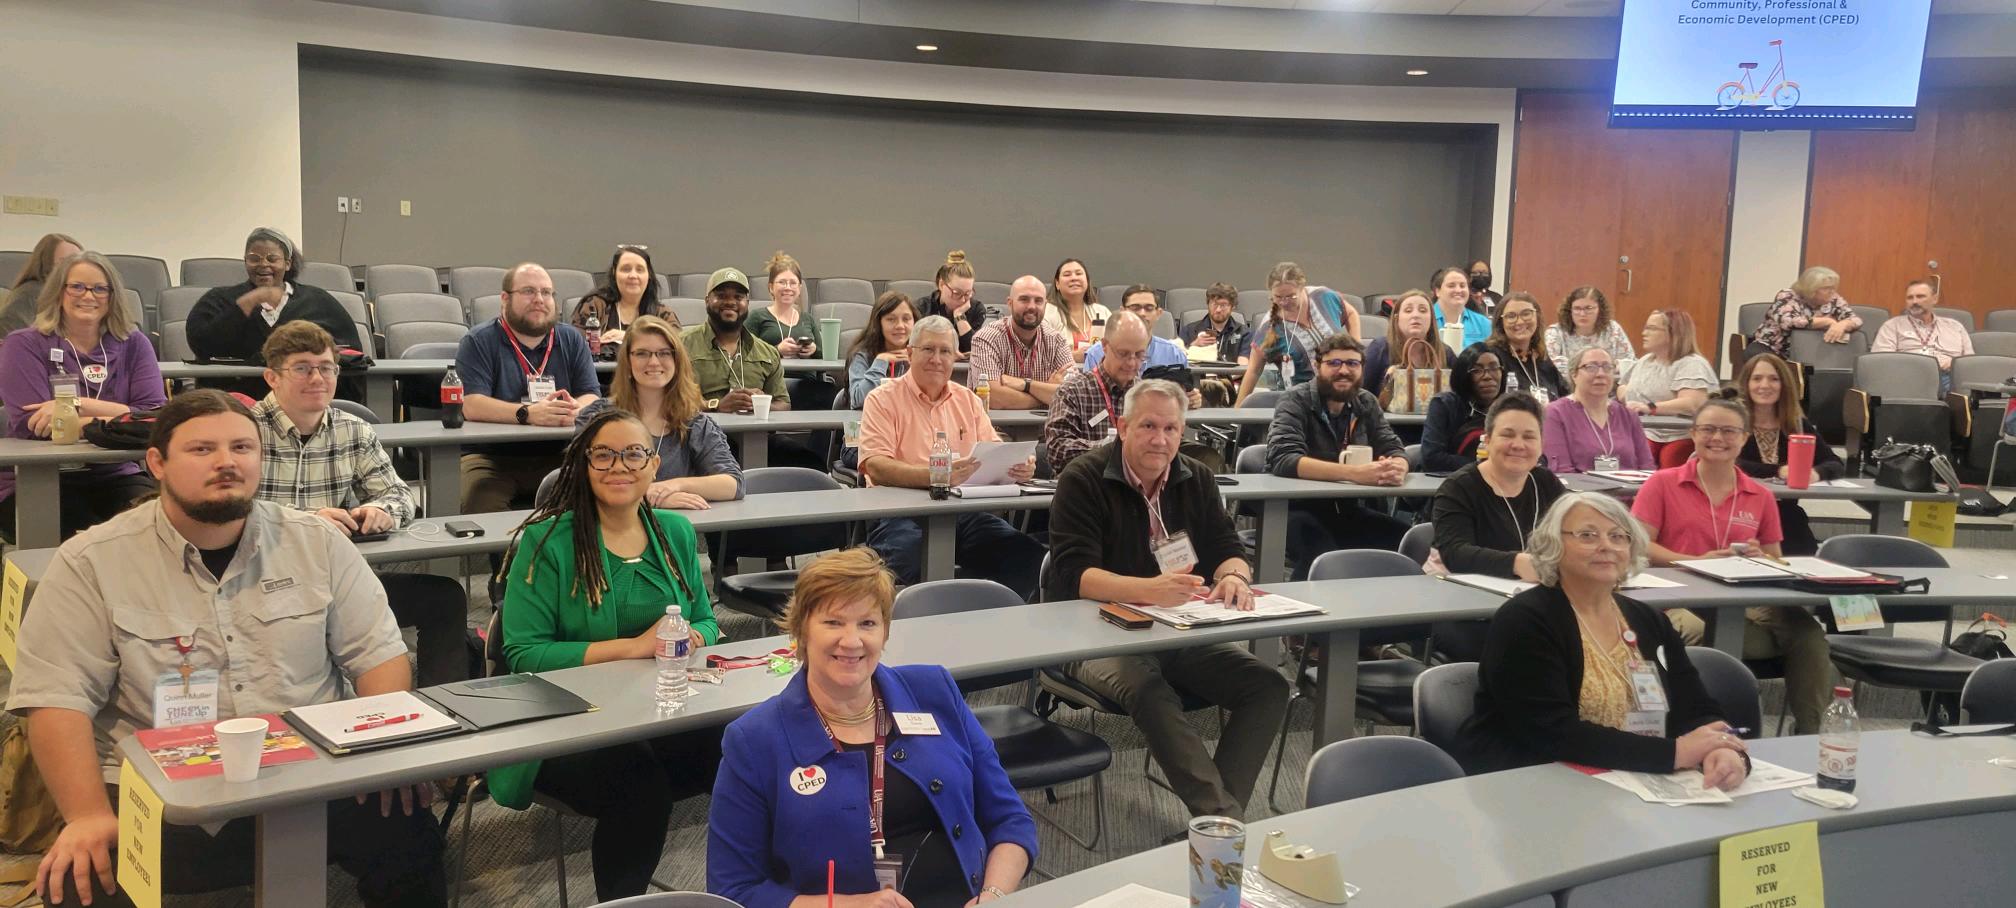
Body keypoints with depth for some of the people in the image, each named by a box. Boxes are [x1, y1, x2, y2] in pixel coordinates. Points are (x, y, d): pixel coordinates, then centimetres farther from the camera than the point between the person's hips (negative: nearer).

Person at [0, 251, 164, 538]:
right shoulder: (25, 345, 1)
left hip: (115, 477, 3)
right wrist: (123, 420, -15)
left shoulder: (133, 344, 8)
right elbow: (34, 425, -14)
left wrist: (80, 405, -16)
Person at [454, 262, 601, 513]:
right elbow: (471, 405, -12)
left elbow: (593, 400, 3)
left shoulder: (572, 340, 13)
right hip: (491, 458, -3)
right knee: (480, 500, -32)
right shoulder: (479, 342, 3)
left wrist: (575, 409, -23)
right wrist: (528, 413, -27)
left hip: (557, 456, 3)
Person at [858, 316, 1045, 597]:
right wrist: (933, 476, -28)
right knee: (909, 557, -38)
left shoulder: (968, 400, 20)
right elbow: (875, 467, -10)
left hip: (964, 512, 5)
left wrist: (1017, 466, -8)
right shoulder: (883, 400, 4)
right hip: (901, 513, -5)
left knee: (1029, 554, -19)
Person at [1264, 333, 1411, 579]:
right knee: (1321, 552, -34)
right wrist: (1354, 473, -35)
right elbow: (1284, 459, -24)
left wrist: (1396, 467, -25)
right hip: (1296, 510, -6)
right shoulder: (1296, 401, -9)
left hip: (1346, 510, 6)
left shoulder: (1366, 403, 9)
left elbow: (1394, 449, 3)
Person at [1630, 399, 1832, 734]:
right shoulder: (1662, 484, 7)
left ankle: (1808, 733, -15)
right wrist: (1696, 562, -16)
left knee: (1806, 630, -27)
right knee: (1700, 632, -40)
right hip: (1681, 603, -3)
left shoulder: (1760, 498, 18)